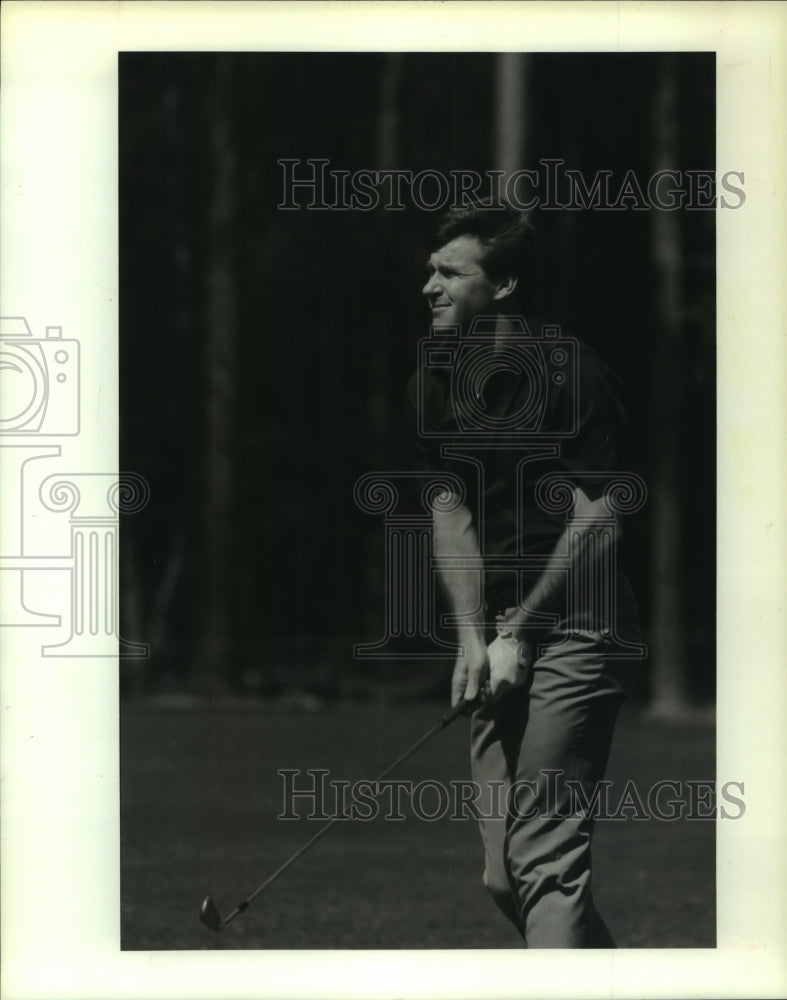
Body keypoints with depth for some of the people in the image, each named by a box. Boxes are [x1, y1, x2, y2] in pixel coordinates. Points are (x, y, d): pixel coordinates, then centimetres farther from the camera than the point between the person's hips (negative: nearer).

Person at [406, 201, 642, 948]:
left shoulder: (572, 375, -10)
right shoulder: (433, 385, 9)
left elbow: (597, 521, -11)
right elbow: (451, 513, 6)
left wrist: (517, 634, -13)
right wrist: (473, 637, -7)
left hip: (577, 628, -7)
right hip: (501, 639, 7)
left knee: (546, 858, -15)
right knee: (504, 876, 5)